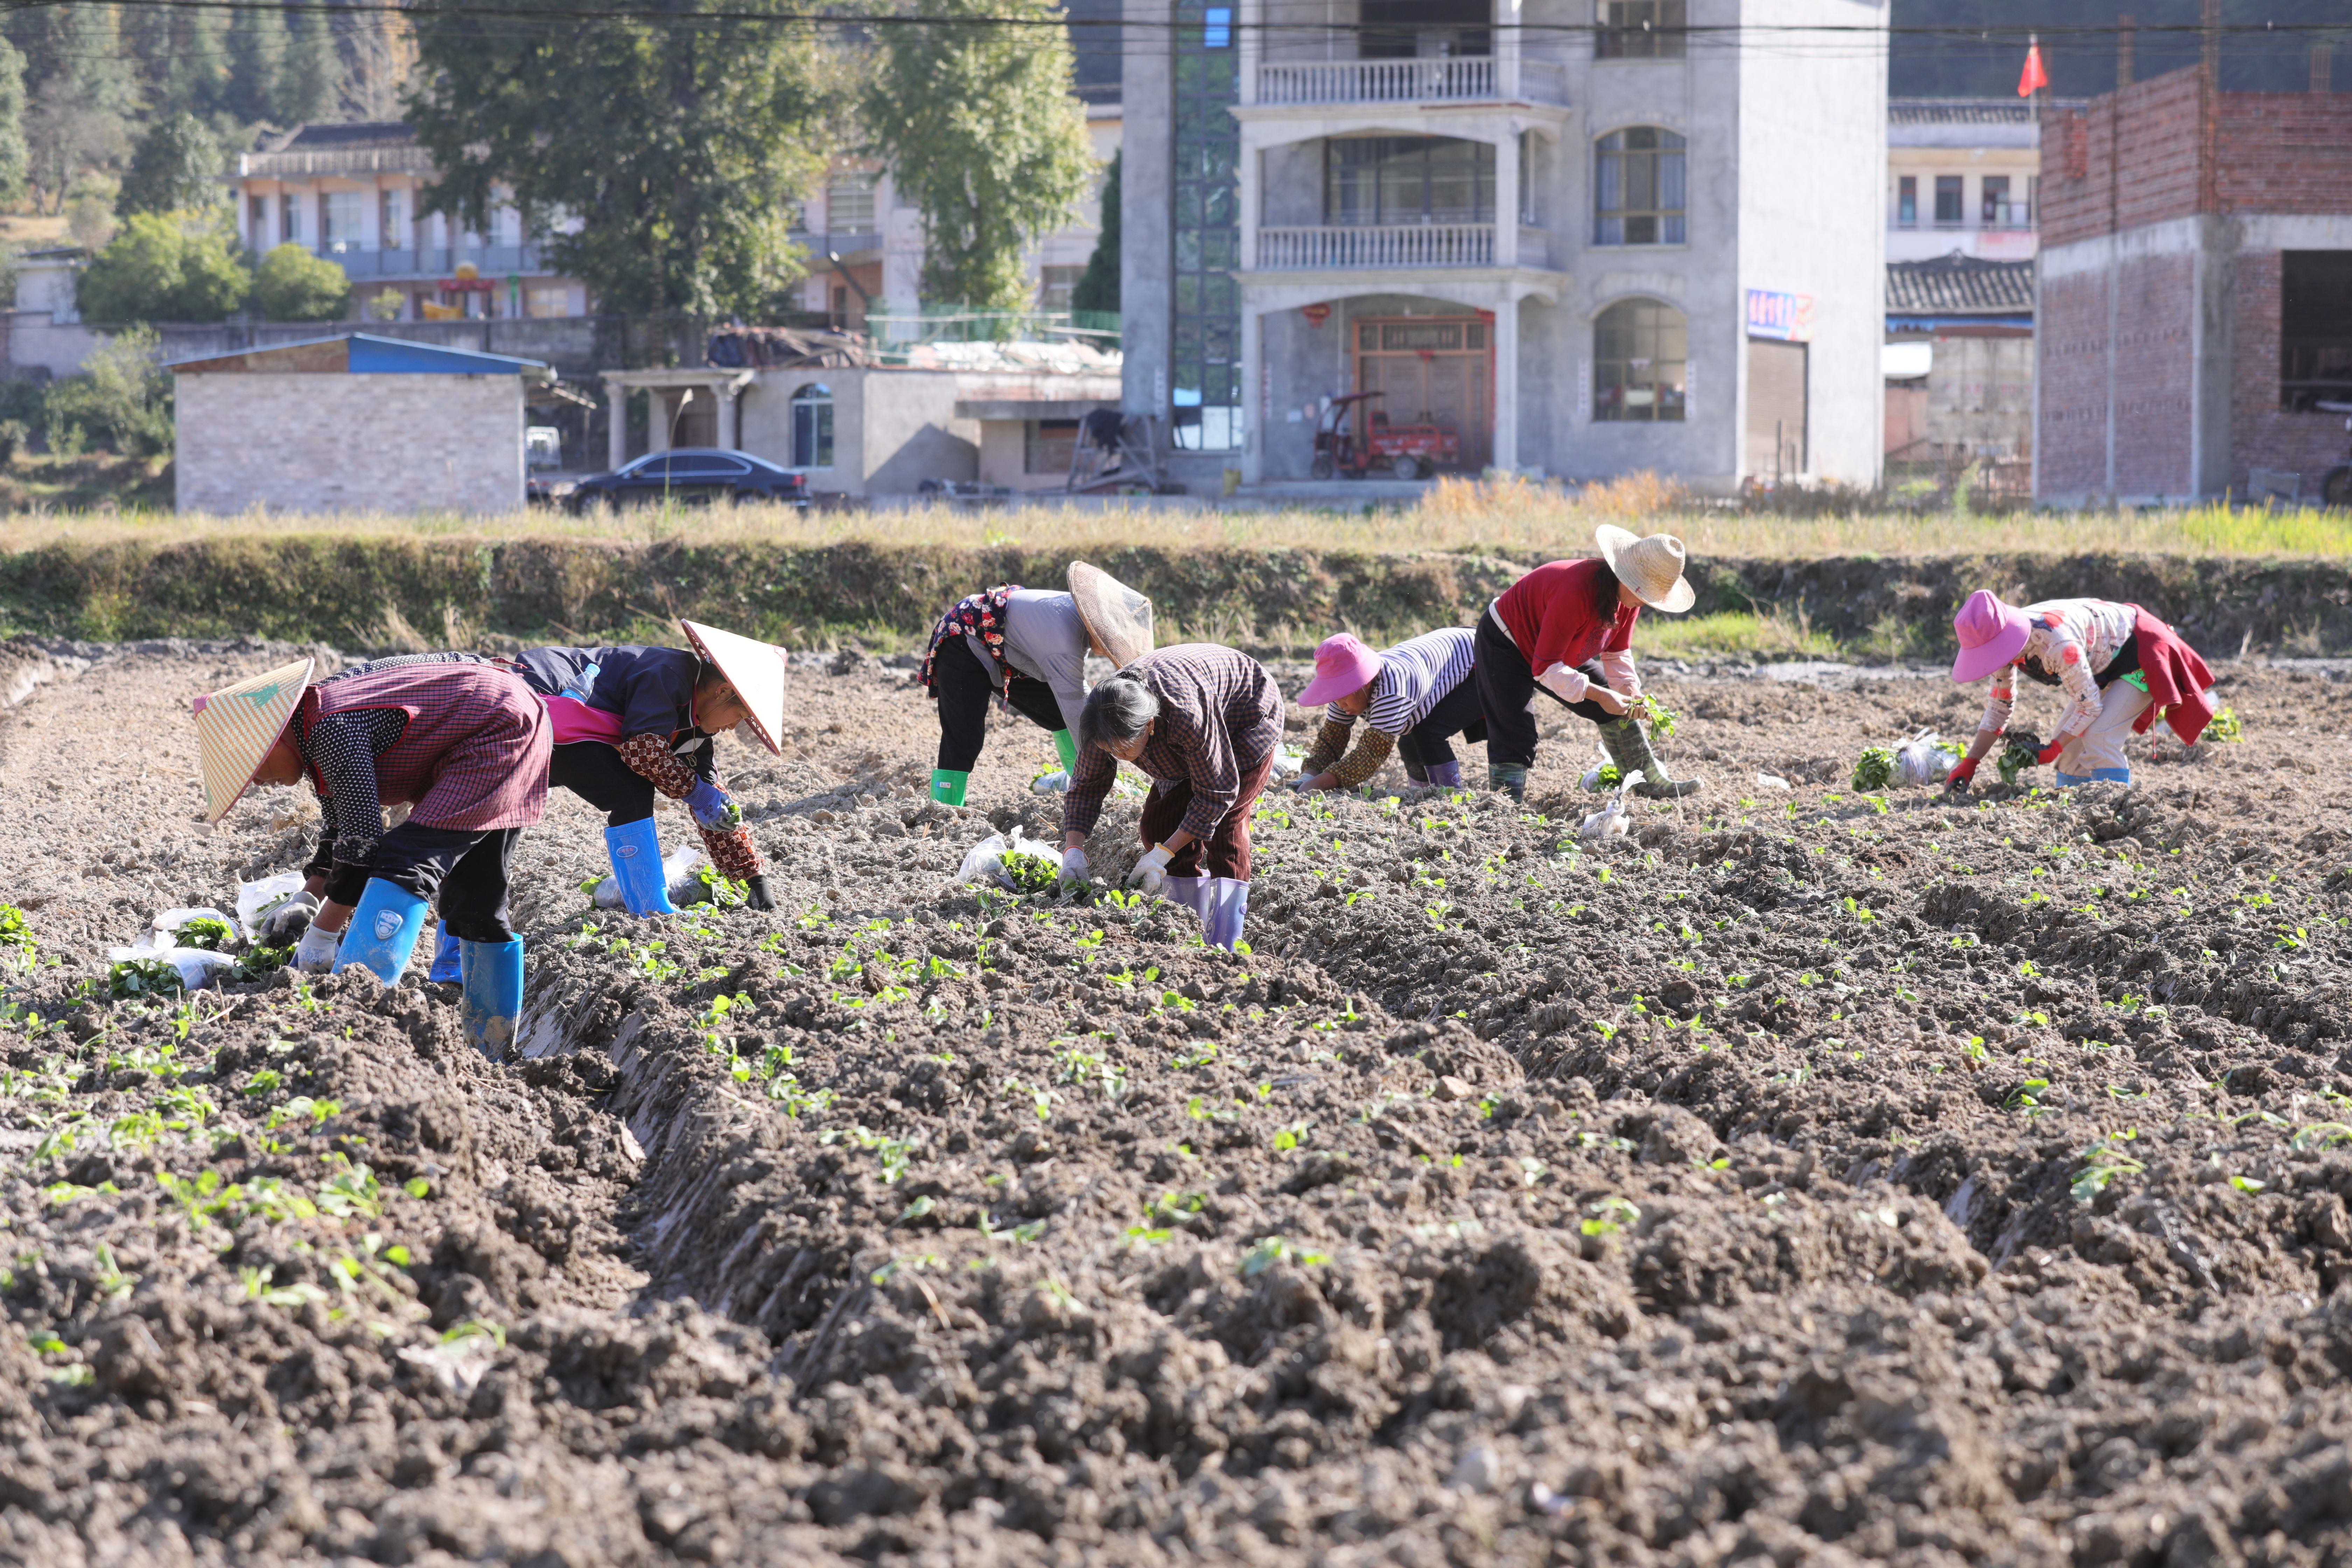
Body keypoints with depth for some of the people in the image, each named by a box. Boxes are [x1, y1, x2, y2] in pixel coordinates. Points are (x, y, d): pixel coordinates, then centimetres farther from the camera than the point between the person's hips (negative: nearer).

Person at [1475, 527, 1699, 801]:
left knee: (1615, 710, 8)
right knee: (1515, 737, -20)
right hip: (1507, 644, -8)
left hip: (1565, 652, 8)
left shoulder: (1629, 597, -13)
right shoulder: (1576, 592, -40)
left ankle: (1650, 782, 18)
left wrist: (1629, 689, -18)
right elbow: (1544, 668, -36)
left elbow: (1617, 653, 1)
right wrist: (1598, 695, -38)